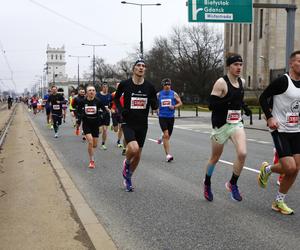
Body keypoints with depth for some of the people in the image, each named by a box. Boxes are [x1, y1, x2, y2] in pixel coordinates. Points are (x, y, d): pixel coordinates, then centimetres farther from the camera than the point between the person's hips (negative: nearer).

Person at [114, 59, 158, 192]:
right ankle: (127, 163, 8)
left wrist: (154, 103, -16)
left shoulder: (149, 87, -1)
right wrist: (121, 110, -5)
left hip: (142, 125, 3)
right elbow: (116, 98, 12)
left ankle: (127, 177, 35)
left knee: (138, 155, 11)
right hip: (128, 123, -3)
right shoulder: (125, 84, -6)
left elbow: (155, 106, 8)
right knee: (133, 148, -27)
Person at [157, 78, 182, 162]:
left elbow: (180, 103, 7)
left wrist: (174, 106, -11)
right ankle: (168, 155, -15)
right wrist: (156, 109, -1)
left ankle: (161, 139, 51)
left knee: (168, 136, 13)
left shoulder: (174, 94, 3)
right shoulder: (159, 94, 3)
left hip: (171, 117, 2)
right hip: (162, 117, -2)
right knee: (166, 135, -16)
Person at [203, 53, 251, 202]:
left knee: (242, 153, -17)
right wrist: (229, 100, -31)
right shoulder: (221, 83, -15)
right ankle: (207, 183, 38)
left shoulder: (242, 82, 6)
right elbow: (211, 105, -20)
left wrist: (244, 107, 8)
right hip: (221, 125, -5)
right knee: (215, 158, 11)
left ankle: (232, 184, 5)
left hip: (236, 124, 5)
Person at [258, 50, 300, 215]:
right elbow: (263, 97, -9)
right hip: (280, 130, -7)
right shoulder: (282, 81, -12)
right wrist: (269, 117, -18)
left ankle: (279, 202, 18)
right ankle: (267, 169, 19)